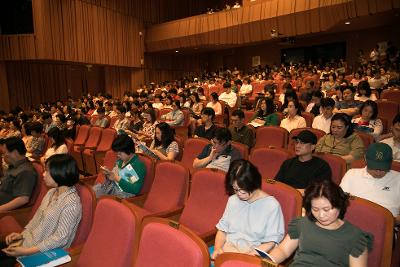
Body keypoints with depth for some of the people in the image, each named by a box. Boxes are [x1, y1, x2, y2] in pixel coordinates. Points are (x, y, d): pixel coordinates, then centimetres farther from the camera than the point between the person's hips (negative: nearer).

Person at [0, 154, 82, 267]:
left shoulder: (71, 203, -25)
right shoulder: (52, 192, 2)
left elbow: (60, 239, -23)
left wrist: (26, 251, -21)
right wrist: (22, 234, 1)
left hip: (43, 253, -7)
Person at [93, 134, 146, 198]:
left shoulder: (139, 166, -15)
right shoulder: (120, 160, 10)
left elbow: (135, 190, -20)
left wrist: (118, 179, -19)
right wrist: (108, 173, 0)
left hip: (123, 193, -8)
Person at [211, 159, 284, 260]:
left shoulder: (271, 205, -6)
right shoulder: (232, 200, 11)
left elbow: (271, 241, -4)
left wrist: (253, 253, -18)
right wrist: (217, 248, -4)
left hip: (251, 253, -4)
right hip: (226, 248, 5)